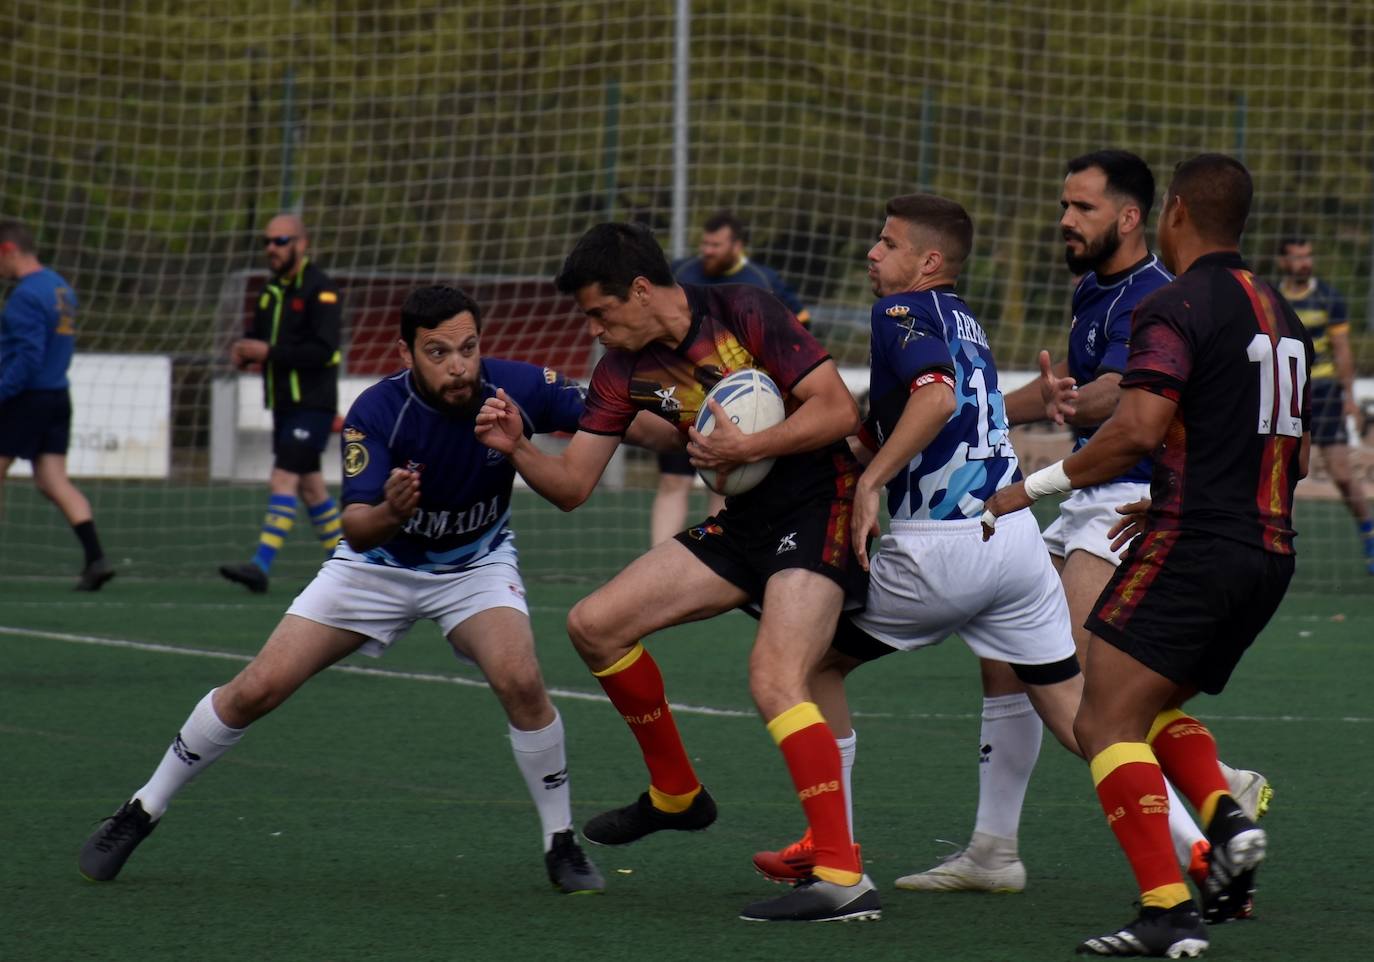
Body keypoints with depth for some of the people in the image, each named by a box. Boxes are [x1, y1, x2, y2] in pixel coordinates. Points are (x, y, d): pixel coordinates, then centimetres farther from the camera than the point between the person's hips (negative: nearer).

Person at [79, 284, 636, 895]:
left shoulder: (516, 389, -25)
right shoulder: (377, 412, -29)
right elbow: (356, 529, -35)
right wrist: (389, 512, -57)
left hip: (476, 564, 0)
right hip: (378, 564, 0)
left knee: (520, 680, -28)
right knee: (257, 689, -6)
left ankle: (561, 843, -8)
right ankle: (142, 812, 14)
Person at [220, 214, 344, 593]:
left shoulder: (320, 290, -13)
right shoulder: (273, 289, 13)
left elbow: (323, 349, -22)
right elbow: (260, 335, 21)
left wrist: (269, 352, -23)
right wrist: (243, 352, -2)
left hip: (313, 405, -9)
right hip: (284, 404, 9)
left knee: (283, 480, -16)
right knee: (310, 487, 13)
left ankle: (261, 566, -22)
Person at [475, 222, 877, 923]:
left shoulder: (744, 313, -15)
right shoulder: (624, 367, 5)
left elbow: (838, 410, -17)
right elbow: (572, 485, 5)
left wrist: (749, 448, -26)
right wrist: (517, 449, -13)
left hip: (816, 504, -8)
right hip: (744, 520, 8)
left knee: (773, 677, -27)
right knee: (594, 624, 3)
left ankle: (843, 878, -30)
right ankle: (675, 794, 21)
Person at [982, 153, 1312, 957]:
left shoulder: (1177, 309, -10)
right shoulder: (1281, 315, 16)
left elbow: (1138, 429, -22)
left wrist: (1034, 487, -12)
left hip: (1191, 550, -9)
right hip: (1269, 552, 9)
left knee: (1106, 723, -7)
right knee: (1154, 710, 23)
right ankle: (1227, 820, -3)